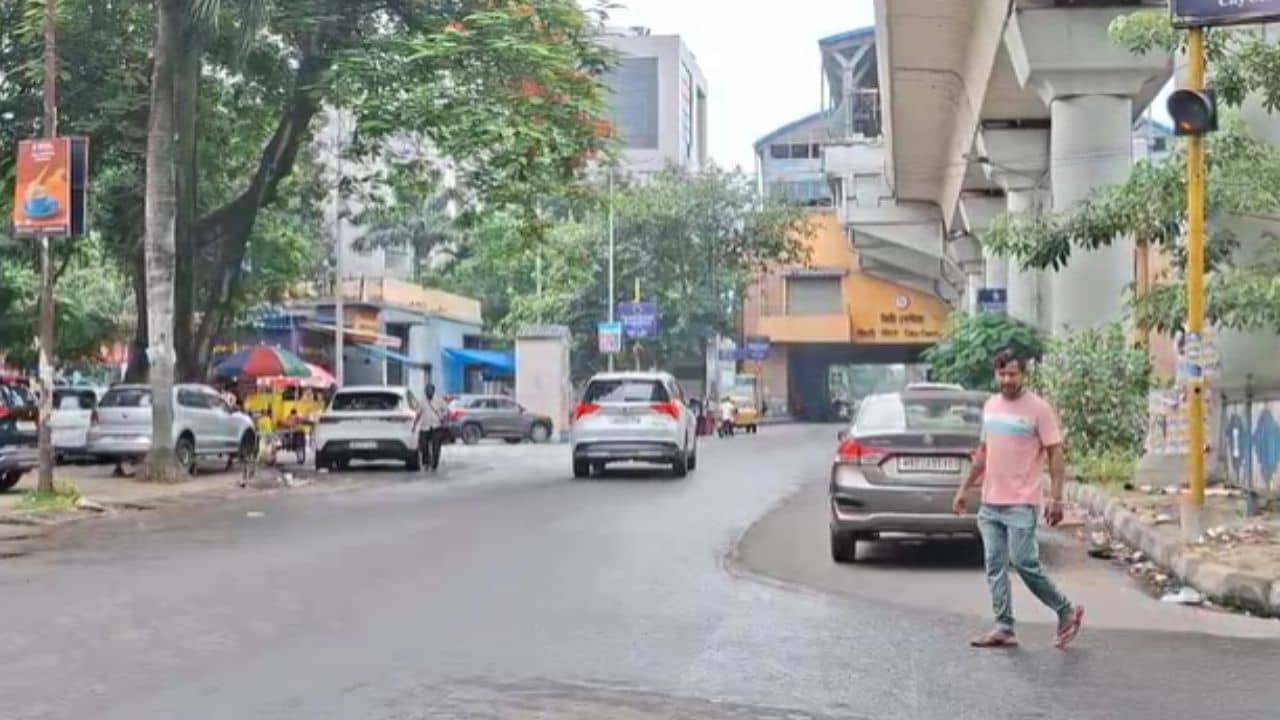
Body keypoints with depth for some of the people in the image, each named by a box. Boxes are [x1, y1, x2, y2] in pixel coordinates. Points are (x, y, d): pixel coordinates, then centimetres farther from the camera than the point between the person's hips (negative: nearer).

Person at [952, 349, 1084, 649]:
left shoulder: (1039, 408, -8)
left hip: (1021, 503, -7)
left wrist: (1055, 497, -18)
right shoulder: (990, 405, 12)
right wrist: (964, 488, 21)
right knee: (994, 566, 5)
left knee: (1024, 563, -9)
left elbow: (1055, 454, -9)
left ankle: (1067, 612, 10)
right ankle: (1004, 629, 10)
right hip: (990, 502, 7)